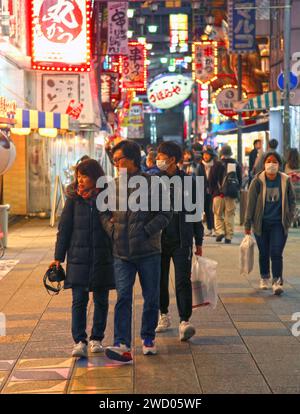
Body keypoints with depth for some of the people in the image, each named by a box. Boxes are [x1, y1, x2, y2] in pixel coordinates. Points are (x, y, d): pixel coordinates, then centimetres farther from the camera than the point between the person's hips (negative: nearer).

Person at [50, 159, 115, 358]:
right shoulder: (74, 198, 1)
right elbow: (64, 228, 3)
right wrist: (58, 257, 0)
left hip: (102, 258, 0)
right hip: (78, 257, 0)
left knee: (101, 300, 9)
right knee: (79, 299, -4)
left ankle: (97, 339, 21)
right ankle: (79, 341, -4)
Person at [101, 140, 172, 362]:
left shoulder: (152, 183, -5)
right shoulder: (113, 186, 7)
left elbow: (165, 214, -6)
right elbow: (104, 212, 17)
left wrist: (146, 231, -14)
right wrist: (111, 228, 0)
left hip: (149, 251, -2)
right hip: (122, 253, 2)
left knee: (151, 298, 10)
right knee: (123, 298, -9)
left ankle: (148, 337, 29)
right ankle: (122, 345, -15)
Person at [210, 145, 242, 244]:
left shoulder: (217, 165, -5)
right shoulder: (237, 165, 6)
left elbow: (211, 181, -4)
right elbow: (240, 181, 12)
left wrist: (213, 191, 8)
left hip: (219, 194, -3)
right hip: (232, 195, 3)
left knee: (218, 214, 9)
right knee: (230, 215, 7)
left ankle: (220, 231, -7)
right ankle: (229, 236, 6)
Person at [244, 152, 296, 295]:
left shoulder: (285, 180, -2)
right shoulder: (258, 181, -6)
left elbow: (292, 200, 9)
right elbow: (251, 203, -3)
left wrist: (289, 218, 1)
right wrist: (248, 224, -3)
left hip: (279, 224, 0)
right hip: (261, 223, 0)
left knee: (276, 253, -9)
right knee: (264, 253, 12)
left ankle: (277, 282, -7)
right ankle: (264, 278, 30)